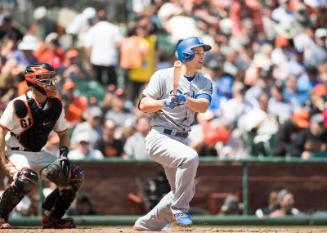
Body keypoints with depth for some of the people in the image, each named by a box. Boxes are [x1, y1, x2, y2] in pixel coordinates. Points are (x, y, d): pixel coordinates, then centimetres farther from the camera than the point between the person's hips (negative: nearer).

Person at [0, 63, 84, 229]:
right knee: (27, 177, -38)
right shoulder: (19, 105, -18)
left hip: (39, 154, 7)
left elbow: (63, 134, 13)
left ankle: (51, 218, 7)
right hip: (16, 152, -7)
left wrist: (63, 154, -6)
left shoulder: (55, 106, 1)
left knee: (75, 176, -5)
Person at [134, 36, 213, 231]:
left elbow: (203, 106, -12)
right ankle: (179, 208, -18)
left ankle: (145, 225, 25)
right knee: (190, 157, -33)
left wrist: (186, 100, -31)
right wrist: (163, 103, -27)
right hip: (159, 138, -7)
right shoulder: (163, 76, -6)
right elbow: (143, 105, -9)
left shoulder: (204, 82, 7)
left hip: (180, 141, 7)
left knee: (186, 191, 11)